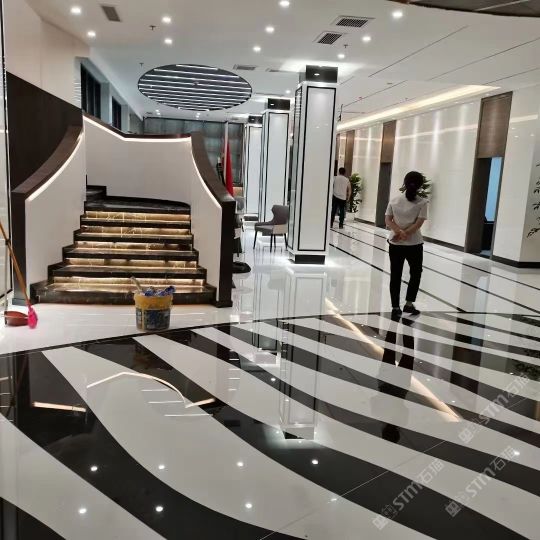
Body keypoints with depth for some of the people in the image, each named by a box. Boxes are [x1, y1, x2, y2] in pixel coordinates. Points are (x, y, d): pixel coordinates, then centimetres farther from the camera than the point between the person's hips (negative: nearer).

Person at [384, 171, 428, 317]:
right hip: (414, 244, -2)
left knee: (395, 276, 7)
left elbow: (388, 220, -4)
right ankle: (409, 304, 18)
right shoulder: (422, 202, -7)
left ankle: (395, 307, 9)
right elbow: (418, 223, -14)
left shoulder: (394, 200, 1)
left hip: (395, 244, 2)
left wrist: (399, 232, -13)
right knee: (416, 273, 18)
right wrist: (404, 234, -13)